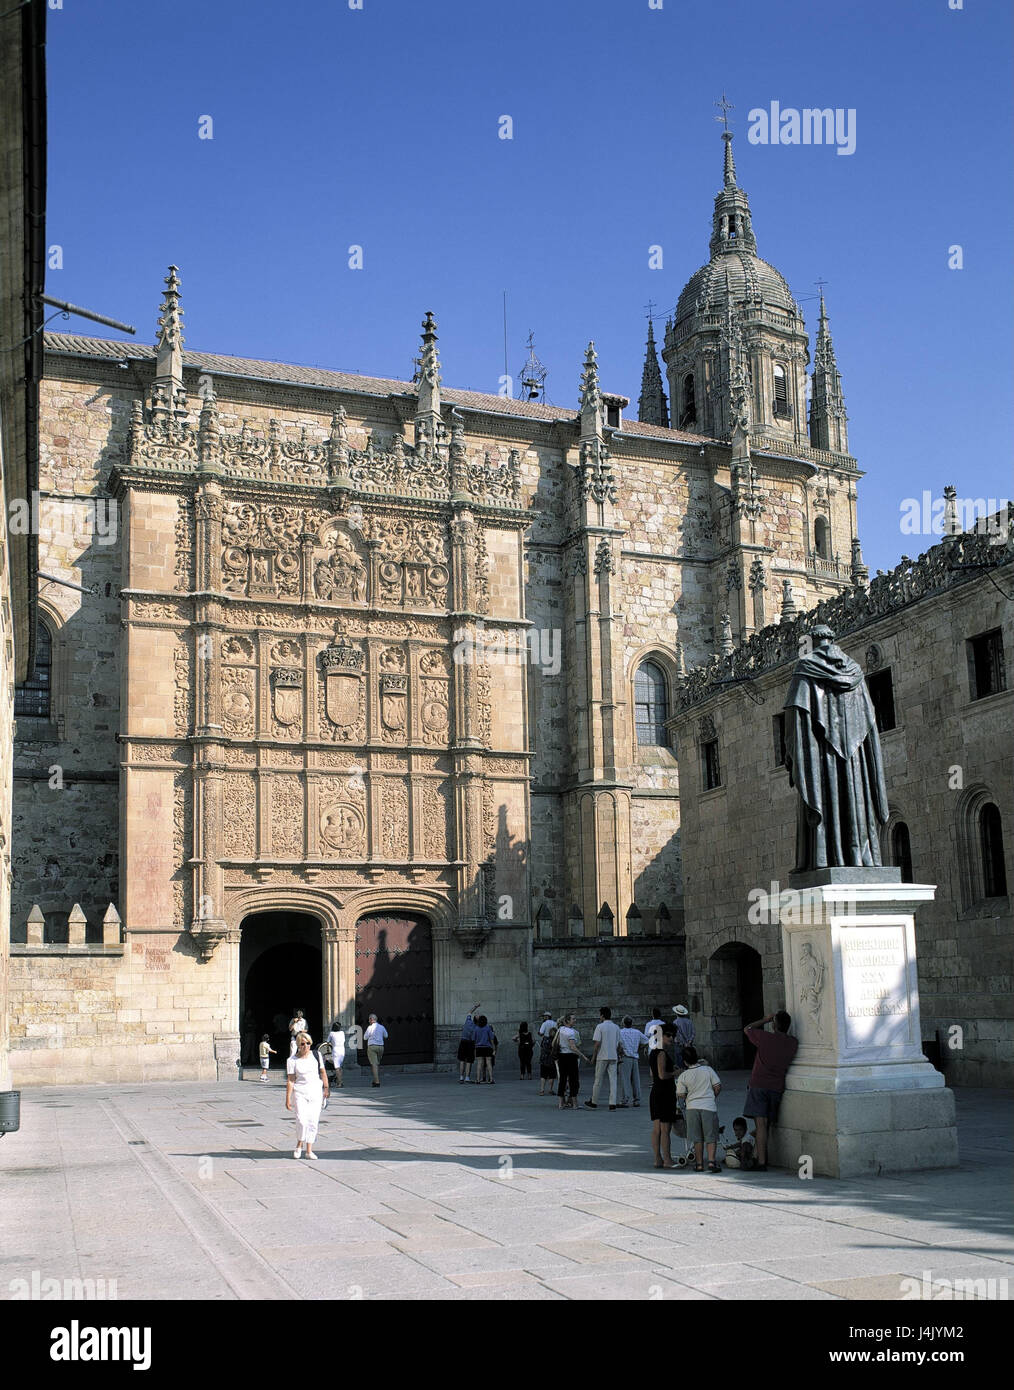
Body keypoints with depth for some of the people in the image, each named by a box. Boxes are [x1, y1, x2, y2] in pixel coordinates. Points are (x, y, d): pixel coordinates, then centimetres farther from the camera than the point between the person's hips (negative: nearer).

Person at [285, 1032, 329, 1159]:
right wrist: (288, 1099, -5)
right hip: (300, 1092, -2)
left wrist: (326, 1088, 6)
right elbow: (290, 1080, -3)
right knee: (302, 1120, -14)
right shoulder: (292, 1061, -2)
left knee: (313, 1121, 0)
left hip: (316, 1092, 2)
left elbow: (323, 1072, 11)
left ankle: (309, 1150, 9)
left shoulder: (316, 1055, 5)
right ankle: (299, 1145, 11)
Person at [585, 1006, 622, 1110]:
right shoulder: (616, 1027, 8)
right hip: (613, 1057, 4)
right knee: (613, 1081, 4)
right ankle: (612, 1104, 0)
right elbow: (618, 1044, 11)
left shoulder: (600, 1026, -8)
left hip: (602, 1057, -4)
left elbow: (597, 1043, -11)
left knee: (598, 1080, 5)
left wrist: (593, 1056, -3)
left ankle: (594, 1103, 14)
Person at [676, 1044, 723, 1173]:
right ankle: (711, 1161, -7)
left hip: (692, 1107, 1)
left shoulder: (683, 1076, -2)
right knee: (710, 1137, 4)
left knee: (697, 1138, 10)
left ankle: (699, 1164, 11)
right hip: (709, 1106, -1)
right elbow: (718, 1086, -1)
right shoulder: (707, 1070, -2)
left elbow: (680, 1094, -1)